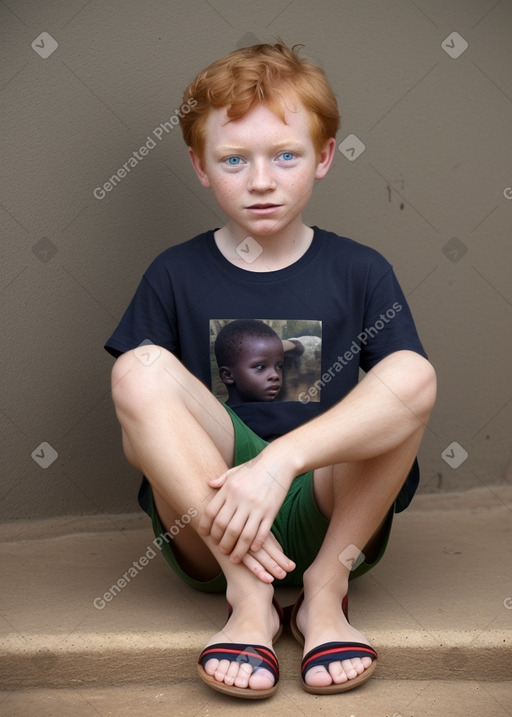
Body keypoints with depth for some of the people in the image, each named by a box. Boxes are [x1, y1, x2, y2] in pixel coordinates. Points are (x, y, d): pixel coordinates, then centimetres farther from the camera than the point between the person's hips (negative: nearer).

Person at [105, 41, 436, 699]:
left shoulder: (360, 271, 3)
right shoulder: (175, 275, 5)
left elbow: (413, 387, -14)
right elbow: (135, 427, 0)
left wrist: (280, 460, -29)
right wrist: (217, 499, -22)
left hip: (331, 518, 0)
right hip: (208, 534, 1)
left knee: (410, 377, -24)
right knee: (142, 368, -23)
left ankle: (325, 589, -17)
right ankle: (247, 596, -24)